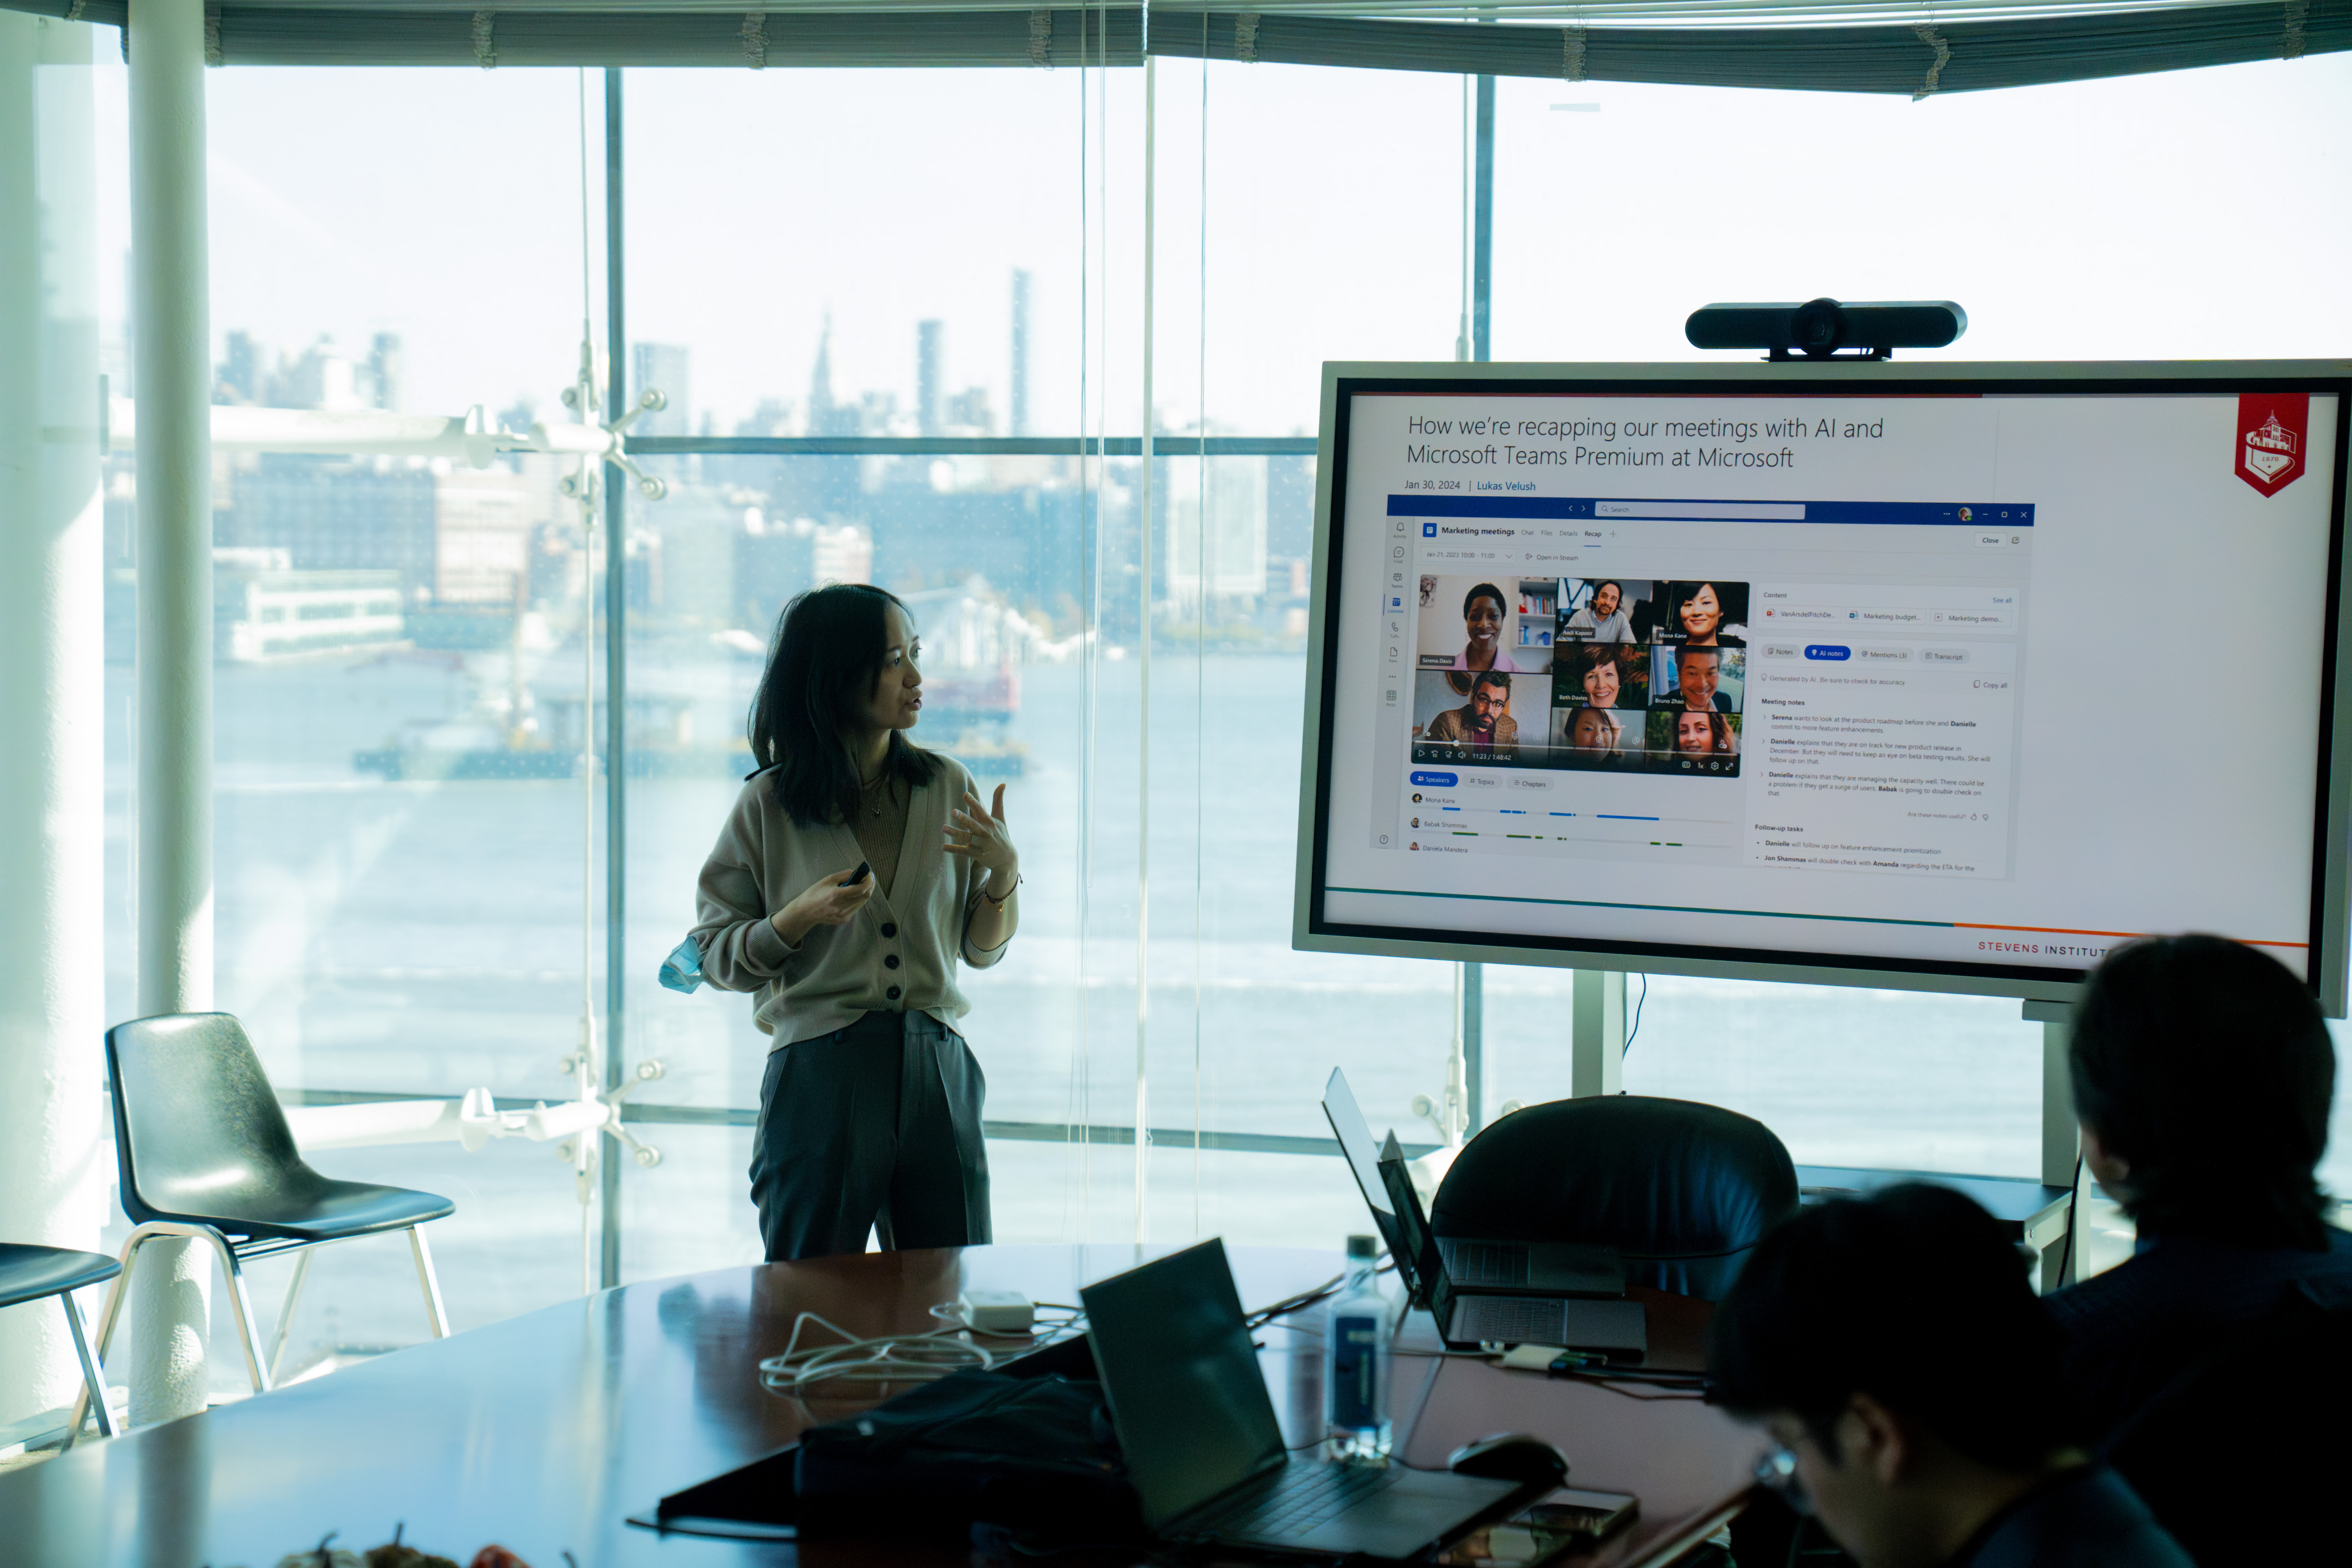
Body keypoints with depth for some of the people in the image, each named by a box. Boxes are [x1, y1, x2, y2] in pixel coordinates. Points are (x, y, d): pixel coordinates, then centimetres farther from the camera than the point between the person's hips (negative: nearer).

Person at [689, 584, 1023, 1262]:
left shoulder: (948, 787, 6)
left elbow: (982, 948, 11)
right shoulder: (769, 805, -2)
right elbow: (714, 953, 2)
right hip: (818, 1073, -3)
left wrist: (1005, 871, -7)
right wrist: (801, 918, -14)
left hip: (937, 1072, 3)